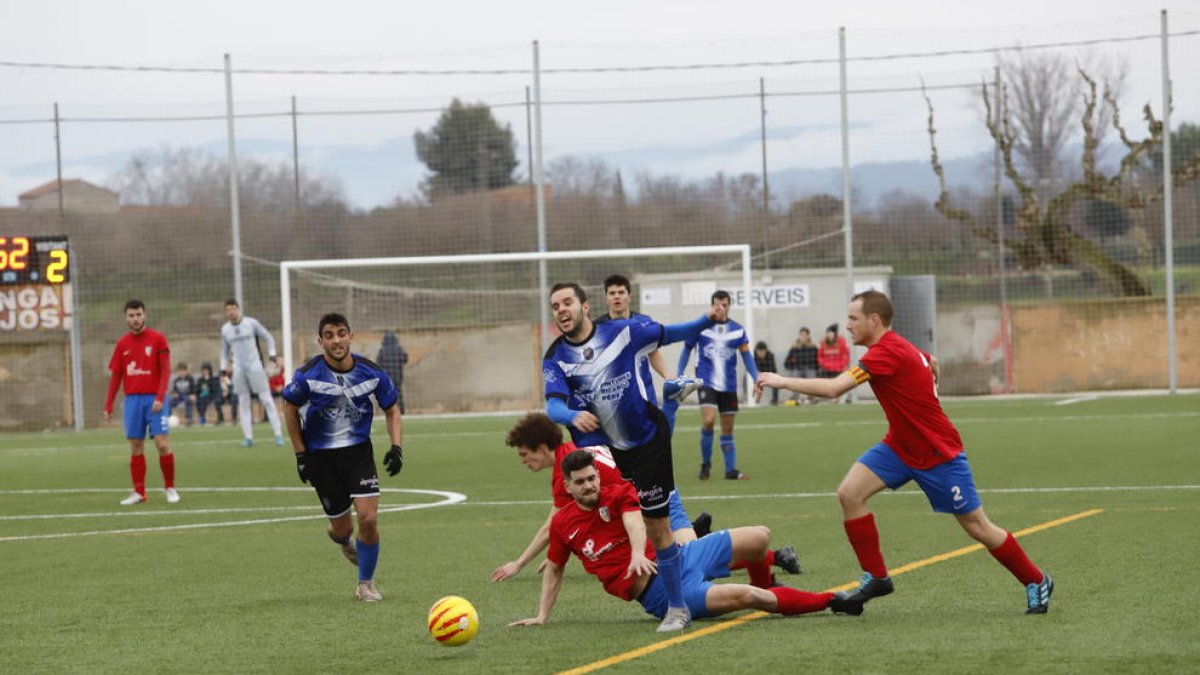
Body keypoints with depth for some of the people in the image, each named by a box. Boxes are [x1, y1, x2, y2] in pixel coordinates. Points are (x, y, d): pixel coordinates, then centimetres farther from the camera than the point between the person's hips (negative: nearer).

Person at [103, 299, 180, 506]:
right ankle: (139, 492, 8)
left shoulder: (157, 339, -2)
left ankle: (170, 488, 4)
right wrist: (108, 406, 7)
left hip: (154, 399, -3)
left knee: (162, 444, -9)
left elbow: (165, 370, -6)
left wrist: (160, 398, -17)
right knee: (136, 446, 3)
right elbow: (115, 376, 12)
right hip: (132, 399, 3)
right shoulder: (122, 343, 9)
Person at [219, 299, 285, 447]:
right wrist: (224, 368, 13)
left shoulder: (251, 323, -2)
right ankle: (248, 437, 4)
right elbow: (224, 351, 20)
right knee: (243, 402, 2)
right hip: (238, 370, 3)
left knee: (266, 400, -5)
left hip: (255, 367, -3)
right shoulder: (225, 329, 7)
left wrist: (272, 354, -4)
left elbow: (268, 337, 7)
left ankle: (278, 434, -5)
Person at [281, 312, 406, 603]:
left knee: (368, 519, -14)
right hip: (321, 456, -1)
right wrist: (300, 455, 0)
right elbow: (290, 408, 1)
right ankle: (342, 540, 46)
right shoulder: (308, 375, -16)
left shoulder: (370, 372, -10)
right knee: (342, 527, 4)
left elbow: (391, 410, 5)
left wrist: (396, 447, -8)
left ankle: (366, 584, 9)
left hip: (359, 451, 1)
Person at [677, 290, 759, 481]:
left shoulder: (738, 330, 2)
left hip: (728, 385, 3)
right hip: (706, 383, -3)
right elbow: (687, 351, 5)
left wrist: (757, 378, -7)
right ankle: (705, 462, -2)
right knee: (708, 420, -20)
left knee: (728, 428, 7)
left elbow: (746, 356, 5)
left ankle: (731, 469, 14)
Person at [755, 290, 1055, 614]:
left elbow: (832, 389, -32)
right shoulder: (899, 347, 2)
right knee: (849, 492, -10)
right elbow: (931, 363, 21)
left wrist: (782, 381, -21)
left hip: (939, 454, -9)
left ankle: (1037, 582, 21)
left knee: (978, 527, 1)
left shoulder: (887, 353, -26)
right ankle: (876, 577, -1)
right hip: (900, 447, 9)